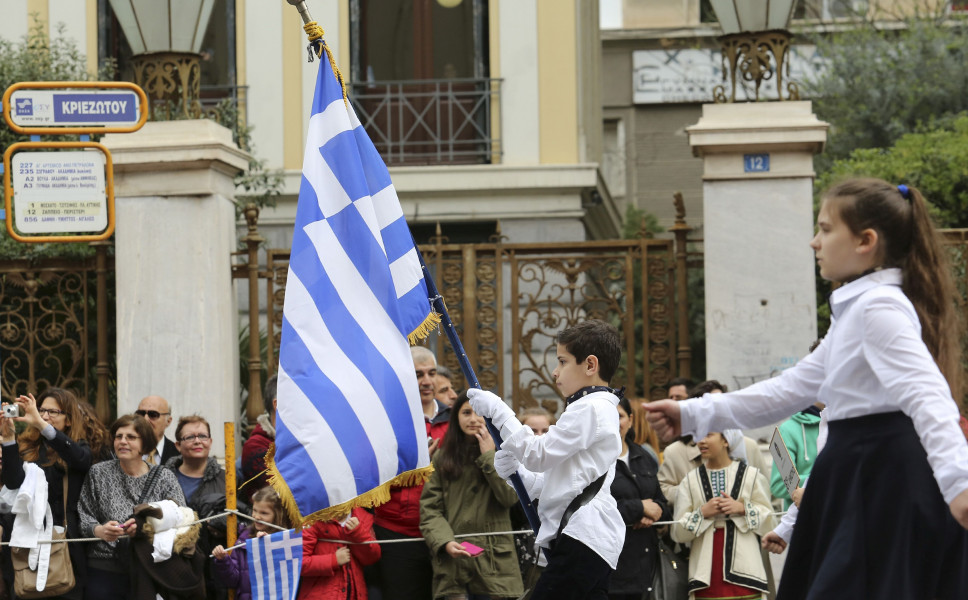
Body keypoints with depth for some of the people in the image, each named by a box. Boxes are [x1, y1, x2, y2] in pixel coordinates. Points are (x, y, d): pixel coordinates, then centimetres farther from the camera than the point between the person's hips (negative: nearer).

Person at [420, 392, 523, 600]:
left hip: (495, 560, -1)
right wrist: (445, 542, -13)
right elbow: (430, 509, 2)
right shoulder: (442, 458, 10)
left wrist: (489, 456, -6)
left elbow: (511, 496, -8)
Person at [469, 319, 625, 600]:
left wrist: (497, 410, -6)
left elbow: (539, 454, -12)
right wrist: (516, 471, 11)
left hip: (582, 538, -11)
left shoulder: (590, 408, -8)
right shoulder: (598, 409, 25)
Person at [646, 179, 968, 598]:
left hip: (886, 479, -10)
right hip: (862, 474, 10)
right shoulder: (854, 310, 19)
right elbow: (792, 388, 24)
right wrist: (693, 414, 23)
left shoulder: (879, 306, -14)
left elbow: (924, 395, -28)